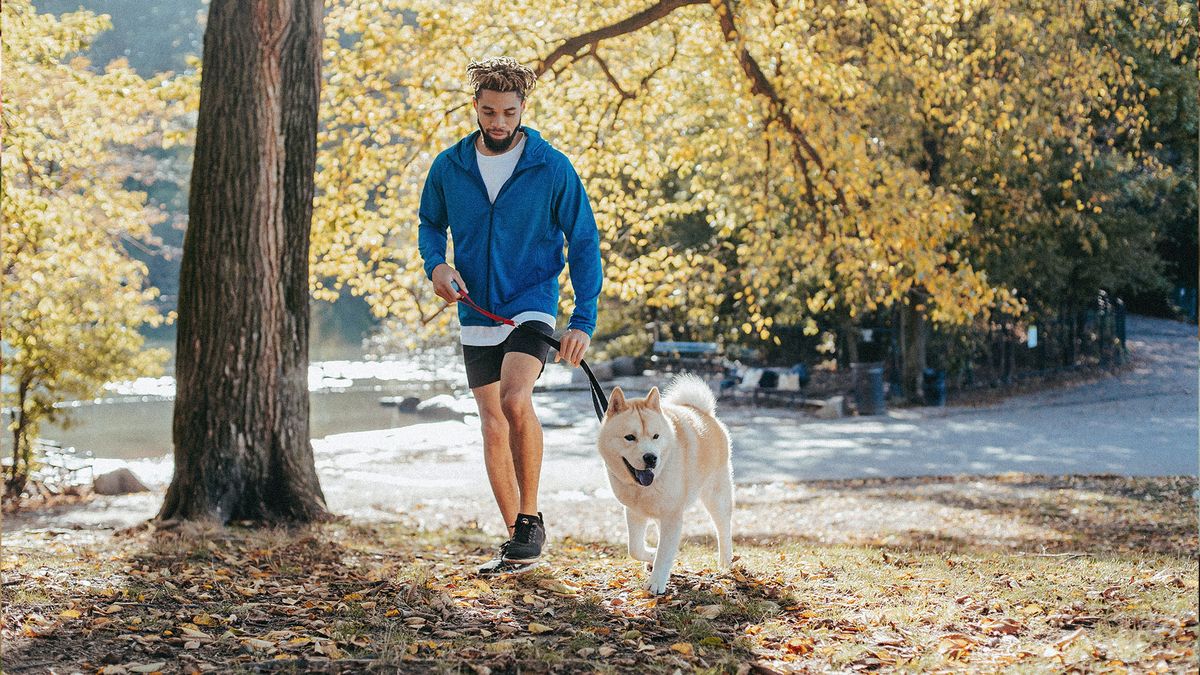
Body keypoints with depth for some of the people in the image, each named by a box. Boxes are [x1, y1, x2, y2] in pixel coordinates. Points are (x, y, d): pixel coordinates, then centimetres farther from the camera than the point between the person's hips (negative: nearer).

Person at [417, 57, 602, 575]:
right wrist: (436, 264, -7)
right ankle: (519, 543, 18)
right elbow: (430, 224, 16)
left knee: (515, 401, -27)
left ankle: (530, 518, -11)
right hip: (477, 316, 4)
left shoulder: (552, 168, -7)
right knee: (493, 425, 7)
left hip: (531, 305, -4)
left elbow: (584, 244, -3)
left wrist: (584, 320, -11)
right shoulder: (449, 167, 1)